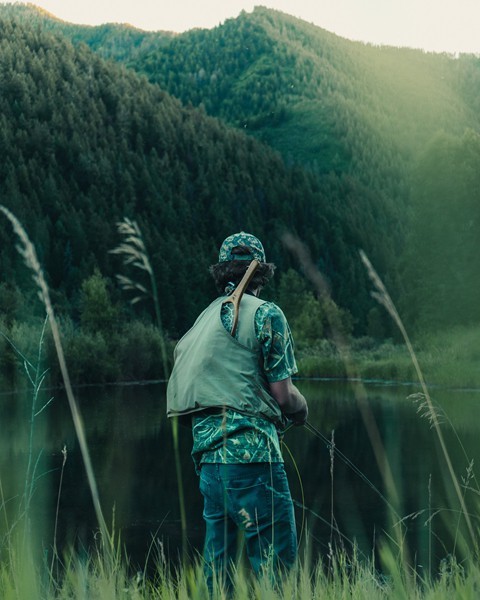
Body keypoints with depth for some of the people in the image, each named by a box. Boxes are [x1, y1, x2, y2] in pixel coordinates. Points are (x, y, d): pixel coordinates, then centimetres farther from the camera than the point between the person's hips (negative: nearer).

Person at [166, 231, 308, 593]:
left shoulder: (205, 320, 19)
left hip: (208, 455, 8)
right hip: (250, 453, -7)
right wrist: (299, 407, 16)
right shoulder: (266, 314, -3)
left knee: (219, 562, 13)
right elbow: (283, 394, -6)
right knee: (277, 561, -4)